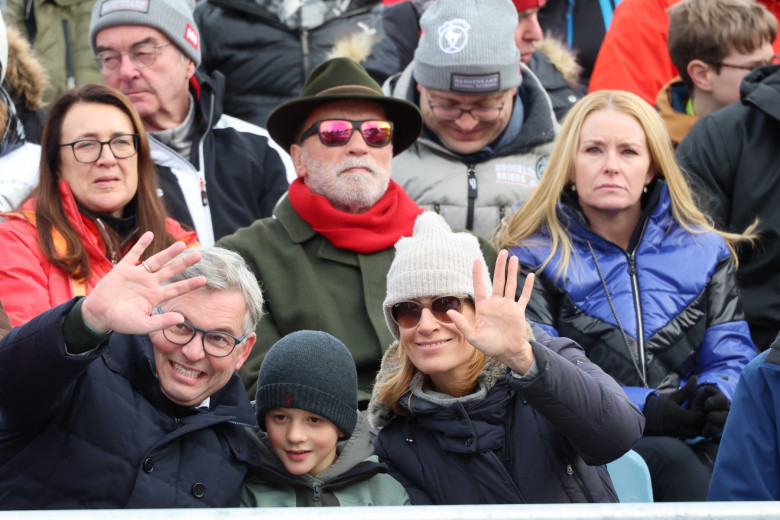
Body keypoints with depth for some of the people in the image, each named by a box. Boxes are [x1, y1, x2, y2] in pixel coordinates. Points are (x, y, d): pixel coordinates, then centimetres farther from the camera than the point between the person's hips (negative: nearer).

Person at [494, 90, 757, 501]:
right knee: (670, 459, -35)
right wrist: (643, 409, -18)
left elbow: (731, 357, 14)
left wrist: (716, 398, -13)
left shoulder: (704, 251, 18)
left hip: (692, 443, 2)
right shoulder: (535, 259, 7)